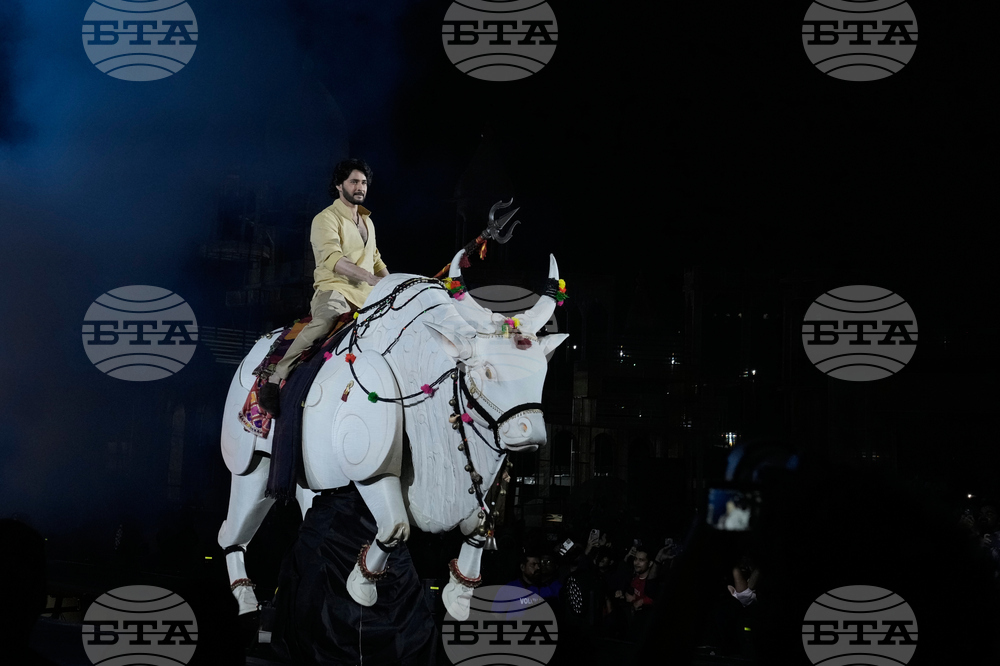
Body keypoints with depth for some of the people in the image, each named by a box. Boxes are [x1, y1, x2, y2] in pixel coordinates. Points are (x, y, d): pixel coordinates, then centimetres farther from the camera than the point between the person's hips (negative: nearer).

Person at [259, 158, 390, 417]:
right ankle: (275, 380, -38)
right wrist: (370, 278, -28)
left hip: (366, 296, 8)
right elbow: (333, 259, -18)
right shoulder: (326, 219, -2)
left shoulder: (367, 221, 24)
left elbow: (375, 259, 33)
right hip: (334, 290, -8)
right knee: (325, 321, -37)